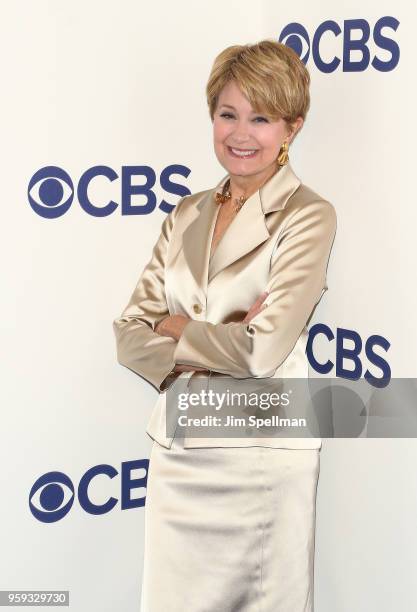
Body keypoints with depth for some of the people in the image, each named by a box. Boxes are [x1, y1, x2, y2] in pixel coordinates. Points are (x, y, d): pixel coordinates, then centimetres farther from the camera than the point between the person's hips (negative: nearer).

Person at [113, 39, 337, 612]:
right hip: (177, 451, 5)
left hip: (263, 456, -5)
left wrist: (174, 328, -6)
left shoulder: (308, 216, -8)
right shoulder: (187, 215, 8)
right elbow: (130, 333, 1)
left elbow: (264, 350, -19)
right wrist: (218, 342, -14)